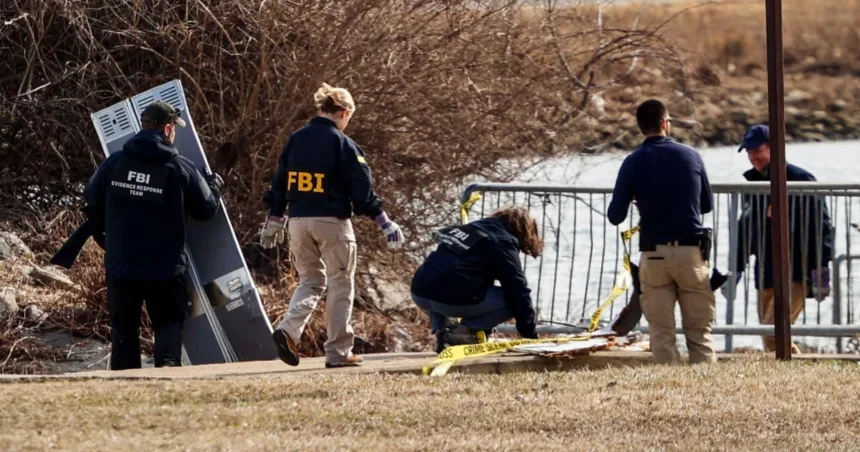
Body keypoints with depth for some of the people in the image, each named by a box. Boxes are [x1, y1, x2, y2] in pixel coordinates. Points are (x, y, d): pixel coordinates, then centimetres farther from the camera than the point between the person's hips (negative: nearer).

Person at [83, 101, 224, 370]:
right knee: (168, 321, 9)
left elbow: (91, 204, 8)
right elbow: (206, 210, 0)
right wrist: (214, 186, 21)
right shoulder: (181, 169, -9)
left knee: (124, 324, 12)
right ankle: (168, 362, -17)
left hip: (120, 265, 2)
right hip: (165, 267, -2)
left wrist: (103, 237, 25)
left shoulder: (113, 164, -2)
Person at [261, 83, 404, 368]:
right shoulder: (342, 144, -8)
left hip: (299, 221, 5)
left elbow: (279, 184, 13)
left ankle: (289, 329, -10)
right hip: (332, 222, -5)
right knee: (341, 285, 6)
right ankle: (338, 352, 5)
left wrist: (273, 222, 23)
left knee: (310, 280, 15)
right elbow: (362, 189, -8)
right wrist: (385, 224, -1)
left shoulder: (295, 140, 7)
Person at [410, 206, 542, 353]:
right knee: (513, 300, 6)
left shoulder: (472, 229, 29)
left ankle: (440, 330, 15)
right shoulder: (504, 242, 5)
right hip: (451, 299, -7)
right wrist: (531, 335, 9)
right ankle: (465, 330, -4)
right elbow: (518, 290, 1)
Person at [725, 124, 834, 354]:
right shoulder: (752, 184, 16)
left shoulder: (800, 179, -5)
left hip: (796, 274, -7)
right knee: (771, 342, 4)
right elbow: (745, 229, 25)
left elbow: (821, 224, -7)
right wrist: (735, 270, 22)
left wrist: (821, 268, -13)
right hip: (765, 275, 7)